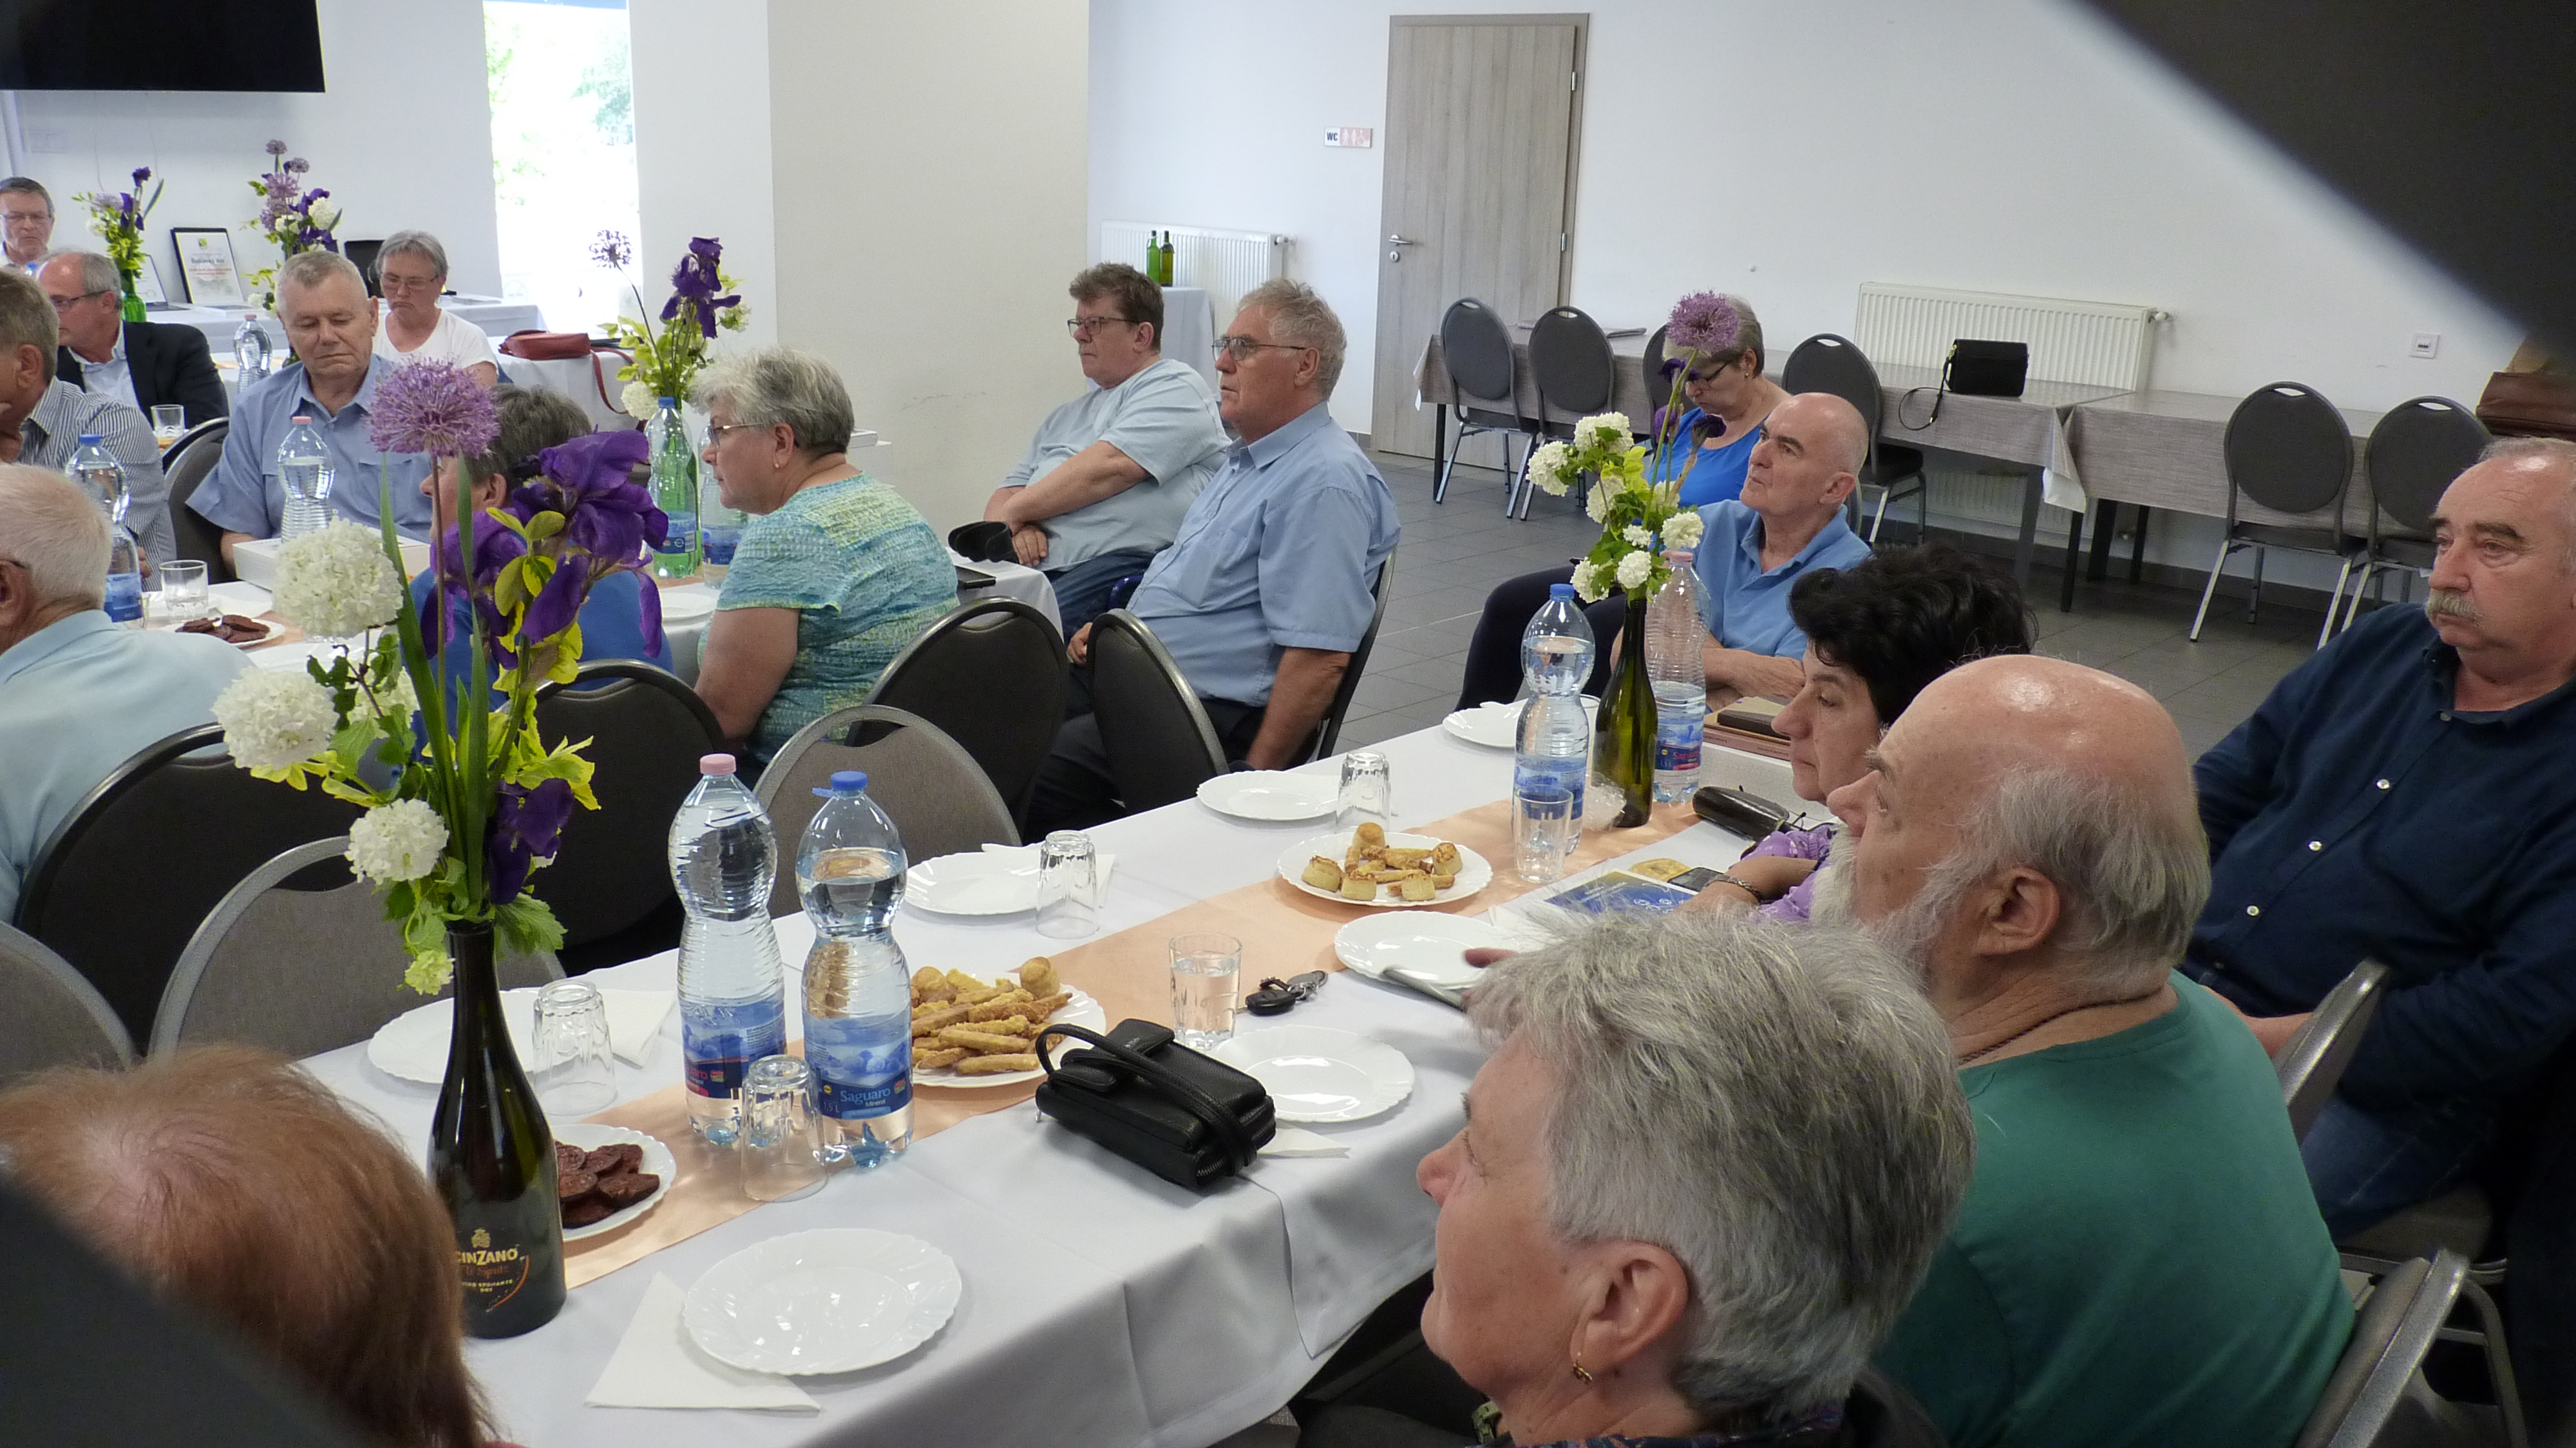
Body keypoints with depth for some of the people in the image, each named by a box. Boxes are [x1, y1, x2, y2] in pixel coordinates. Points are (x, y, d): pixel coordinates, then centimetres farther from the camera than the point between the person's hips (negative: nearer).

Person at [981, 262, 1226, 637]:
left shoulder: (1175, 388, 5)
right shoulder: (1066, 416, 32)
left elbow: (1107, 467, -10)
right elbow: (1008, 493, 26)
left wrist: (1010, 514, -4)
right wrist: (1015, 527, 0)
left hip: (1123, 560, -7)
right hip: (1035, 566, 7)